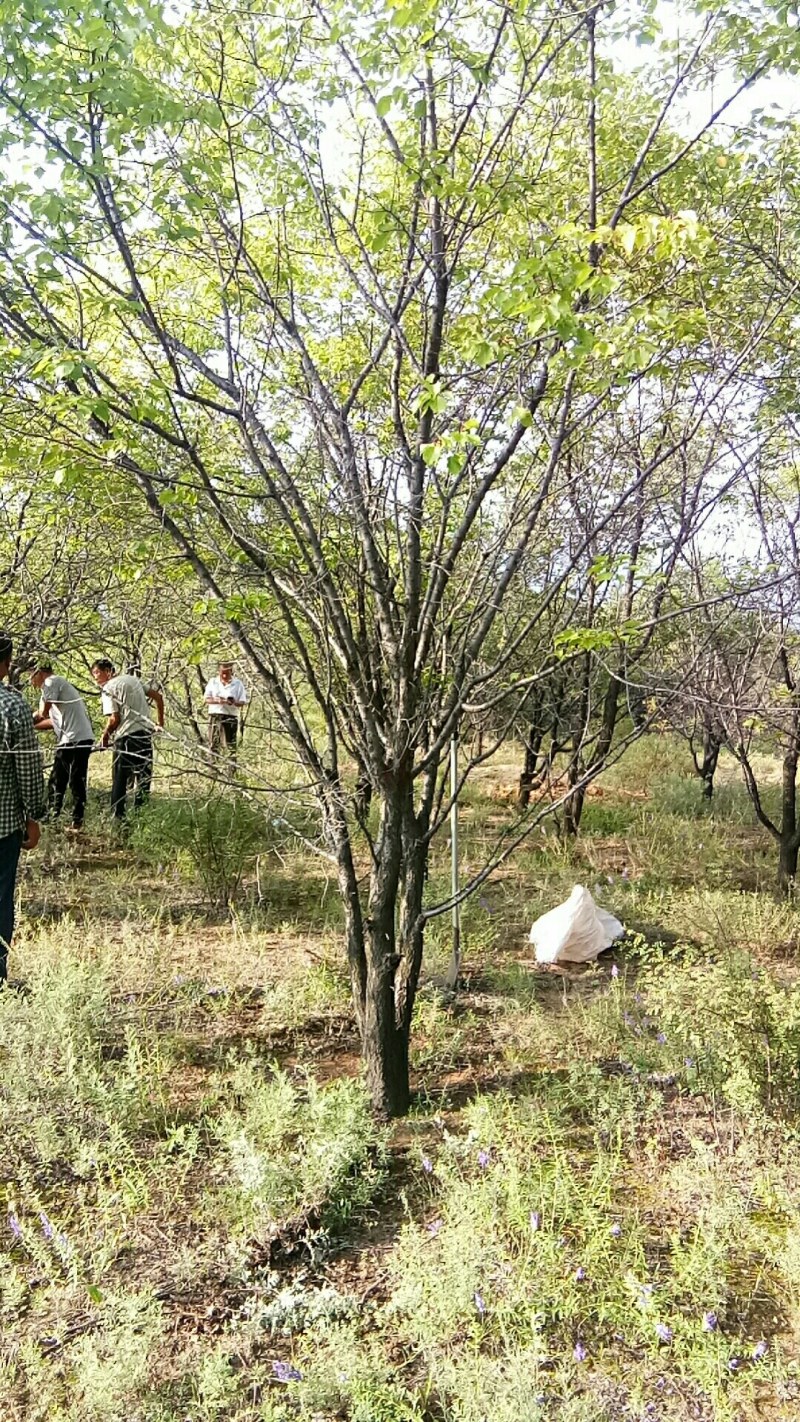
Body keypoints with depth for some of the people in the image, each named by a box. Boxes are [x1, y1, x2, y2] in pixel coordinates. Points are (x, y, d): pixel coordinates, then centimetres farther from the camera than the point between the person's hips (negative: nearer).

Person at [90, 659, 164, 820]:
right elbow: (158, 697, 16)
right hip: (146, 732, 6)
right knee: (143, 777, 12)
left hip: (127, 736, -6)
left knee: (120, 780, 3)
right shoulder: (133, 678, 15)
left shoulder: (108, 688, -6)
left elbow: (114, 719, -14)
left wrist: (105, 735, 3)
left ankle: (117, 817, 3)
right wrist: (160, 723, 21)